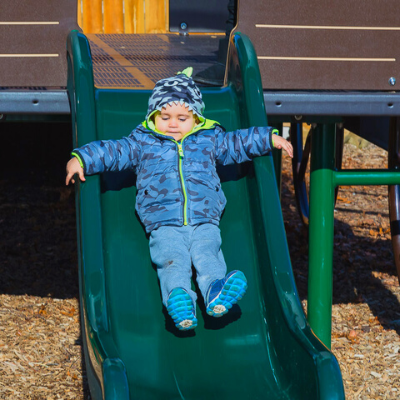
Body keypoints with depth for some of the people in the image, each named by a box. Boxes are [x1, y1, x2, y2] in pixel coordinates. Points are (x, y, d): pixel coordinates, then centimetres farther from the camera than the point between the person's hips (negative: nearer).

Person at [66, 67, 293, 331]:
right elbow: (111, 151, 15)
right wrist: (81, 159, 3)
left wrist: (270, 138, 24)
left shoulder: (209, 140, 24)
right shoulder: (142, 143, 18)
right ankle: (178, 297, -52)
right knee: (173, 260, -29)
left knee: (207, 254, -28)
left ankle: (216, 291, -52)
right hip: (164, 225, -1)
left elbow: (238, 143, 31)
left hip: (205, 222, 2)